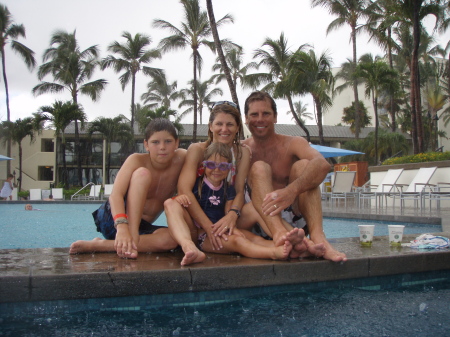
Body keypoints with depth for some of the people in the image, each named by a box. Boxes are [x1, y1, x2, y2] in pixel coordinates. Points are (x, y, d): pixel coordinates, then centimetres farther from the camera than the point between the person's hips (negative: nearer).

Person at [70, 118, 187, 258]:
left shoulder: (181, 159, -5)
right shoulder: (137, 160, -14)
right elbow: (115, 195, -27)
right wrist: (122, 227, -44)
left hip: (141, 226, 4)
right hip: (112, 218, -4)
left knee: (170, 239, -33)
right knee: (142, 173, -26)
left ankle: (98, 245, -27)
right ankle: (132, 237, -35)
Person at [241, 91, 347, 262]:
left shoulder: (293, 144, -1)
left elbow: (322, 164, -23)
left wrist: (291, 190, -41)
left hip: (296, 218, 0)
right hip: (263, 221, 0)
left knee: (303, 165, -17)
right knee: (259, 167, -20)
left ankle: (317, 236, -36)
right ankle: (280, 233, -47)